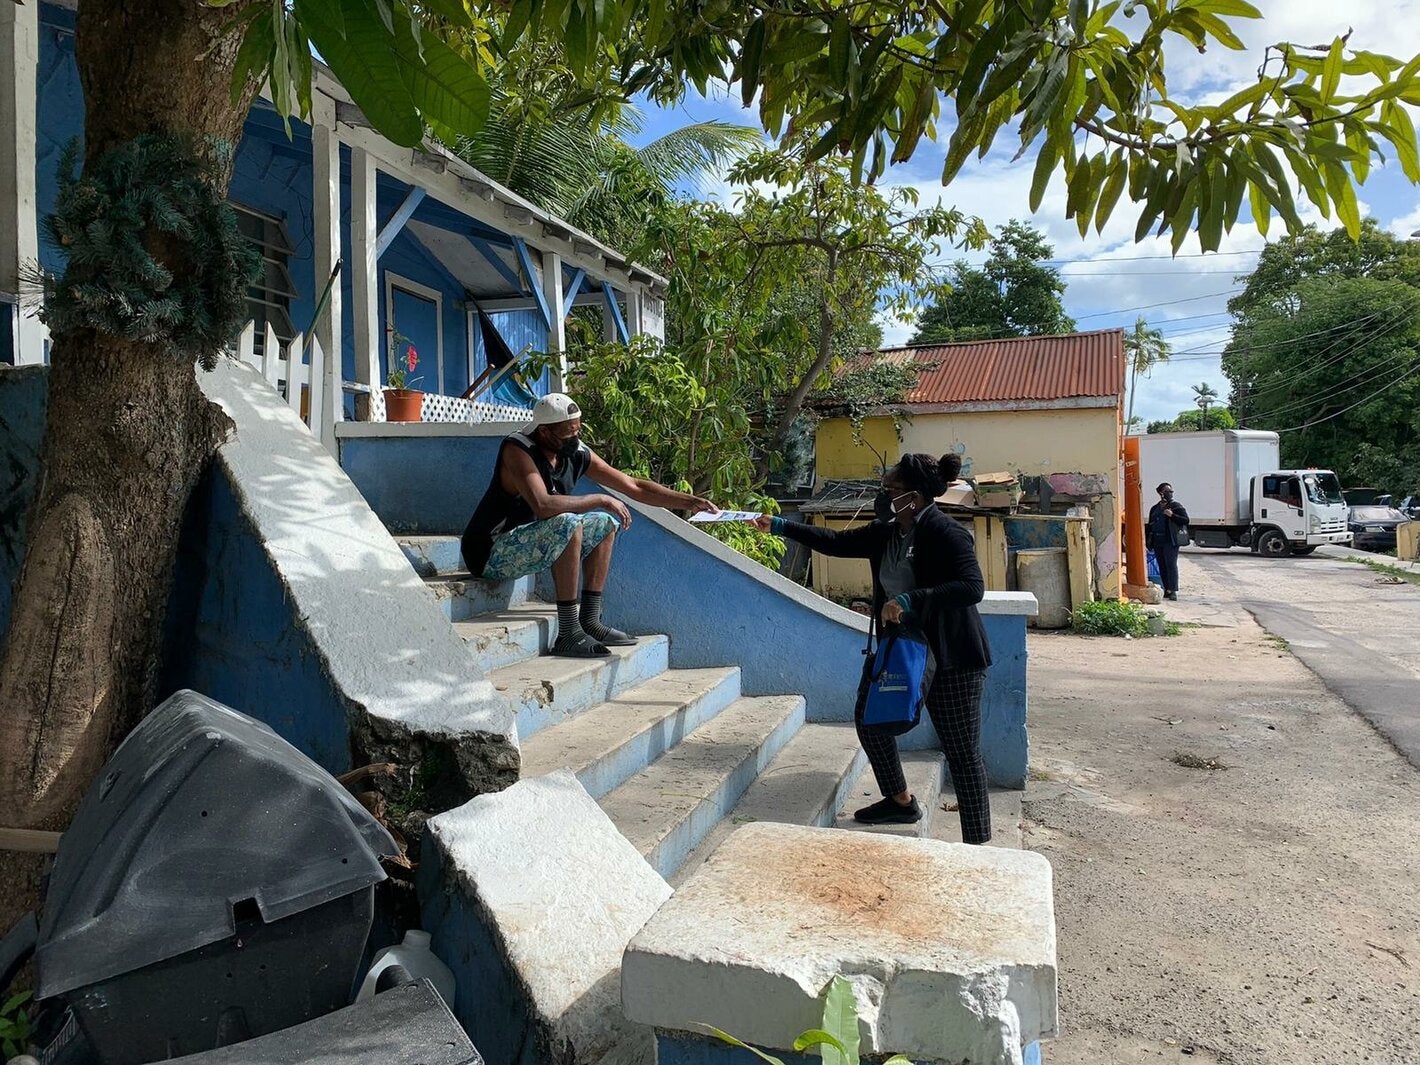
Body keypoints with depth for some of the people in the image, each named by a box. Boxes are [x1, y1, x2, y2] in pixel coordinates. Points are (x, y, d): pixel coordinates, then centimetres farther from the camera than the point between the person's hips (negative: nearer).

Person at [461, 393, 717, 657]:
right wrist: (602, 500, -27)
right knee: (568, 524, -30)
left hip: (527, 545, 8)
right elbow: (542, 505, -37)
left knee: (605, 524, 9)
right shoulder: (517, 450, -21)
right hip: (490, 556, -8)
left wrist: (689, 502, 0)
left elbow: (633, 487, 6)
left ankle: (590, 622, 5)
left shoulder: (578, 453, 0)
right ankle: (568, 635, -27)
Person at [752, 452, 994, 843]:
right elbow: (837, 542, 12)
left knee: (962, 751, -1)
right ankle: (900, 802, 39)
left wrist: (909, 600, -37)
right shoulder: (886, 533, 3)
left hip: (951, 659, -9)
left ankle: (978, 843, 12)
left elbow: (972, 587, -31)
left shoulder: (947, 535, -21)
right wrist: (780, 526, 10)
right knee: (870, 719, 18)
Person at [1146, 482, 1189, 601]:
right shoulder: (1155, 508, 18)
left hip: (1170, 541, -6)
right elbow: (1150, 525, 21)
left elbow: (1185, 520, -6)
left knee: (1171, 565, -10)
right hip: (1157, 541, 6)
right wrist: (1147, 539, 15)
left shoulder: (1176, 506, 3)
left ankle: (1173, 591, -10)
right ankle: (1167, 590, 12)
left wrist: (1172, 515, -17)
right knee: (1162, 567, 6)